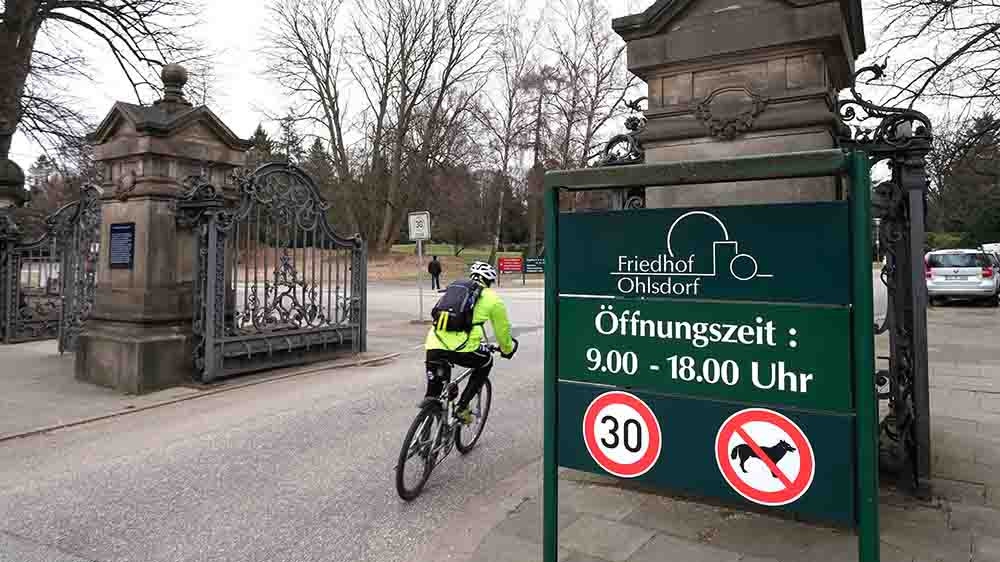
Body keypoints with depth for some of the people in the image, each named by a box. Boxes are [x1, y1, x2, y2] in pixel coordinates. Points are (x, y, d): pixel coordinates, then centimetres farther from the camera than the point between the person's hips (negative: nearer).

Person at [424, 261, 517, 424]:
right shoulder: (491, 298, 14)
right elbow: (502, 328, 24)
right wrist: (507, 349, 45)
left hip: (434, 345, 4)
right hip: (463, 348, -4)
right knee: (486, 363, 27)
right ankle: (462, 408, 19)